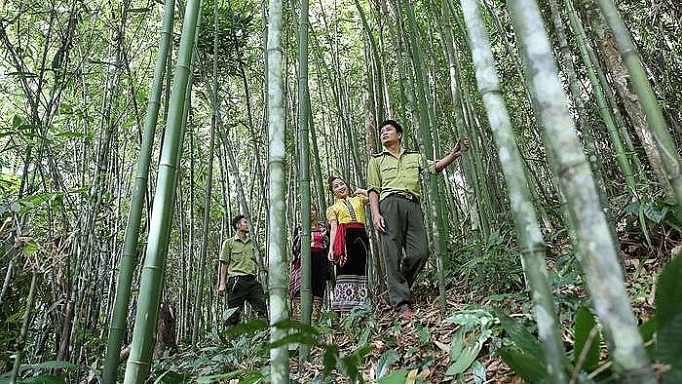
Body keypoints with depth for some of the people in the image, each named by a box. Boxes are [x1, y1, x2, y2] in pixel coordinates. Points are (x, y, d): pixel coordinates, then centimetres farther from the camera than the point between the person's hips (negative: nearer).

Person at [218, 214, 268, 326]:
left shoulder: (252, 243, 22)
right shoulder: (229, 243, 10)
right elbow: (224, 264, 6)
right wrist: (222, 284, -3)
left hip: (252, 280, 4)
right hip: (236, 281, -4)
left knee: (262, 309, -7)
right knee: (233, 314, -3)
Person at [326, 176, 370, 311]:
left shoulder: (358, 199, 23)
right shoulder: (332, 208, 19)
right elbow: (333, 228, 6)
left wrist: (360, 191, 19)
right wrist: (331, 248, -6)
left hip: (360, 236, 2)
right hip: (344, 237, -2)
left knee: (360, 268, -5)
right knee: (346, 269, -10)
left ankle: (360, 304, -4)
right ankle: (345, 305, -10)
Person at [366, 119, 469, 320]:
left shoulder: (414, 157, 29)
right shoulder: (376, 160, 21)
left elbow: (434, 167, 12)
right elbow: (373, 190, 10)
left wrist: (453, 154, -6)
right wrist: (375, 214, -5)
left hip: (412, 206, 3)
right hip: (390, 204, -2)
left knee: (421, 252, -10)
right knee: (393, 255, -11)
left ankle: (398, 288, 11)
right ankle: (402, 305, -10)